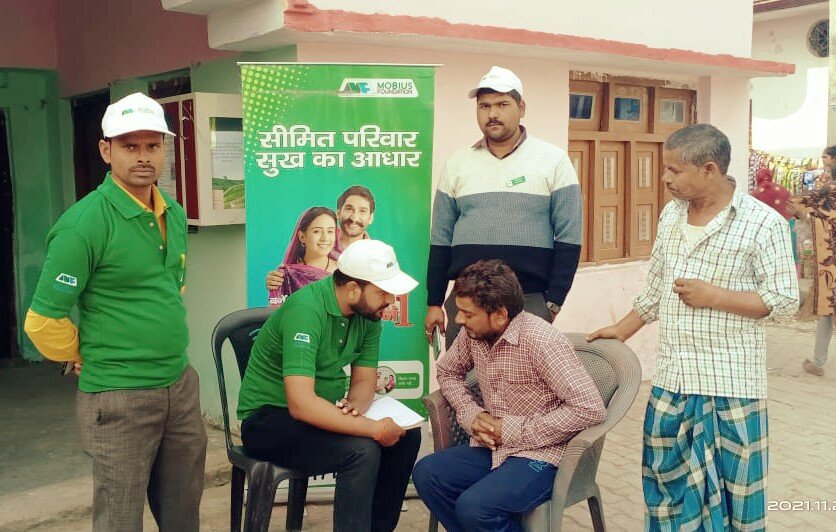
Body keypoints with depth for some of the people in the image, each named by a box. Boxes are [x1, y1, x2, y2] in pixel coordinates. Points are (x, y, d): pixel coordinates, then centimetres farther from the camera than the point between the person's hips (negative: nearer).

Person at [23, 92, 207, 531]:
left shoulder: (174, 215, 7)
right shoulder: (85, 223, -16)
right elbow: (44, 321, -14)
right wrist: (89, 359, 0)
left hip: (182, 387, 7)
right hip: (120, 398, -6)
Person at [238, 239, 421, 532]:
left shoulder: (368, 313, -3)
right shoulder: (306, 309, -27)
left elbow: (364, 380, 3)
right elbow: (301, 404, -34)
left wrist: (356, 404, -20)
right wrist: (373, 428, -32)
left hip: (322, 411, 8)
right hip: (268, 419, -8)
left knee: (408, 435, -5)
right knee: (362, 450, -28)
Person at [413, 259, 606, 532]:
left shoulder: (541, 341, -22)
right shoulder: (472, 333, -1)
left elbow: (591, 409, -26)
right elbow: (448, 372, 18)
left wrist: (515, 430, -20)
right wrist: (473, 415, -2)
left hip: (542, 455, -7)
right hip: (492, 447, 7)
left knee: (474, 506, -27)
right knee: (426, 473, -12)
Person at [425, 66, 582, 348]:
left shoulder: (553, 160, 2)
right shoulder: (457, 164, 9)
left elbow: (568, 238, -1)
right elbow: (441, 240, 11)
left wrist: (553, 302, -7)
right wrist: (434, 303, 8)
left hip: (531, 301, -2)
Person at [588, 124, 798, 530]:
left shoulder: (763, 222, -11)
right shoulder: (671, 214, 7)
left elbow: (784, 301, -11)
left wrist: (713, 296, -18)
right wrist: (622, 332, 18)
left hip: (731, 383, -6)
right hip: (672, 377, 6)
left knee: (732, 483, 7)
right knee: (666, 475, 15)